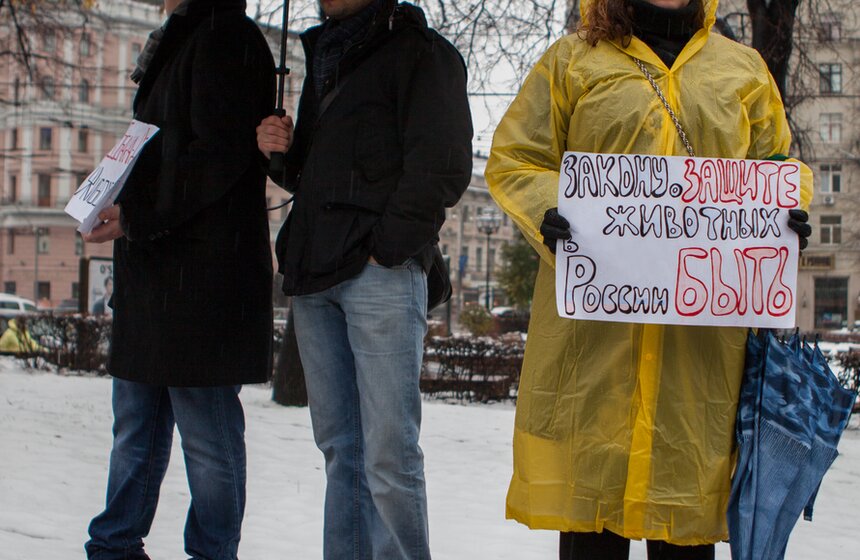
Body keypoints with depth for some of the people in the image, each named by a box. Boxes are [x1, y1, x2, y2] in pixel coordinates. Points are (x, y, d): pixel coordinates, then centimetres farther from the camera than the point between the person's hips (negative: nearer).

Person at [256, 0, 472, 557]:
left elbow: (443, 165, -9)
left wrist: (388, 244, -13)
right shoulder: (324, 56, 25)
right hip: (314, 278, 8)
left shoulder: (419, 51, 1)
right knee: (339, 446, 8)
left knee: (387, 453, -10)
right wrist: (284, 152, 11)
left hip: (381, 273, -7)